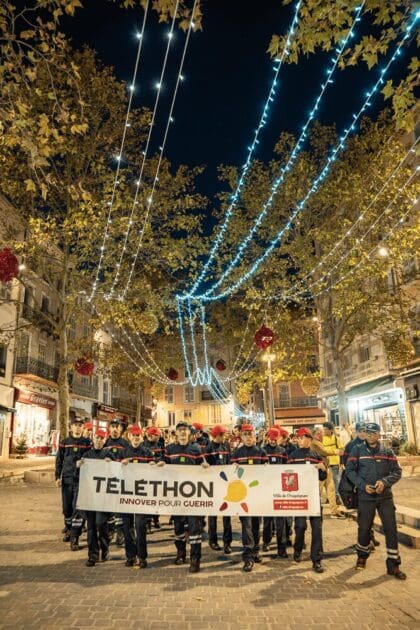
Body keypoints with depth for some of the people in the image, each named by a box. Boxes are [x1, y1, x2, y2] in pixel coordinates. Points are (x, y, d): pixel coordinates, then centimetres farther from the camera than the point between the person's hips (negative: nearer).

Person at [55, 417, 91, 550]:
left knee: (78, 508, -7)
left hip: (82, 479, -2)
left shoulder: (87, 442, 2)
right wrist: (58, 477, 1)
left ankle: (74, 537, -1)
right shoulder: (64, 442, 7)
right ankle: (68, 529, 34)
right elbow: (59, 460, 8)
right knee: (66, 507, 11)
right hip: (67, 479, 2)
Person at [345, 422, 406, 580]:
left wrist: (384, 482, -17)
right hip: (365, 496, -1)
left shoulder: (387, 452, 2)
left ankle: (393, 565, 15)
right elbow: (349, 470, -4)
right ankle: (362, 556, 34)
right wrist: (363, 485, -15)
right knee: (364, 528, 10)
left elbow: (397, 472, 0)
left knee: (391, 528, 0)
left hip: (385, 496, 1)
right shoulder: (357, 450, -2)